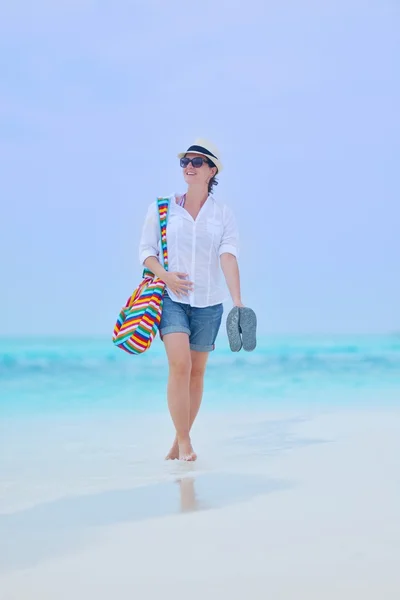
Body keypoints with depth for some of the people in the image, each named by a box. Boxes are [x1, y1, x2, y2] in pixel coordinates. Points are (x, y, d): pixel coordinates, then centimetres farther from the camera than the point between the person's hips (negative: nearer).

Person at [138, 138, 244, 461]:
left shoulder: (224, 213, 2)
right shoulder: (161, 208, 3)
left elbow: (229, 256, -10)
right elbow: (146, 250, 5)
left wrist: (237, 301, -23)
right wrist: (165, 275, -15)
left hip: (208, 301, 2)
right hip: (172, 297, -2)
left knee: (197, 371, 7)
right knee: (180, 365, -18)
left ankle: (181, 441, 20)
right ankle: (184, 443, -11)